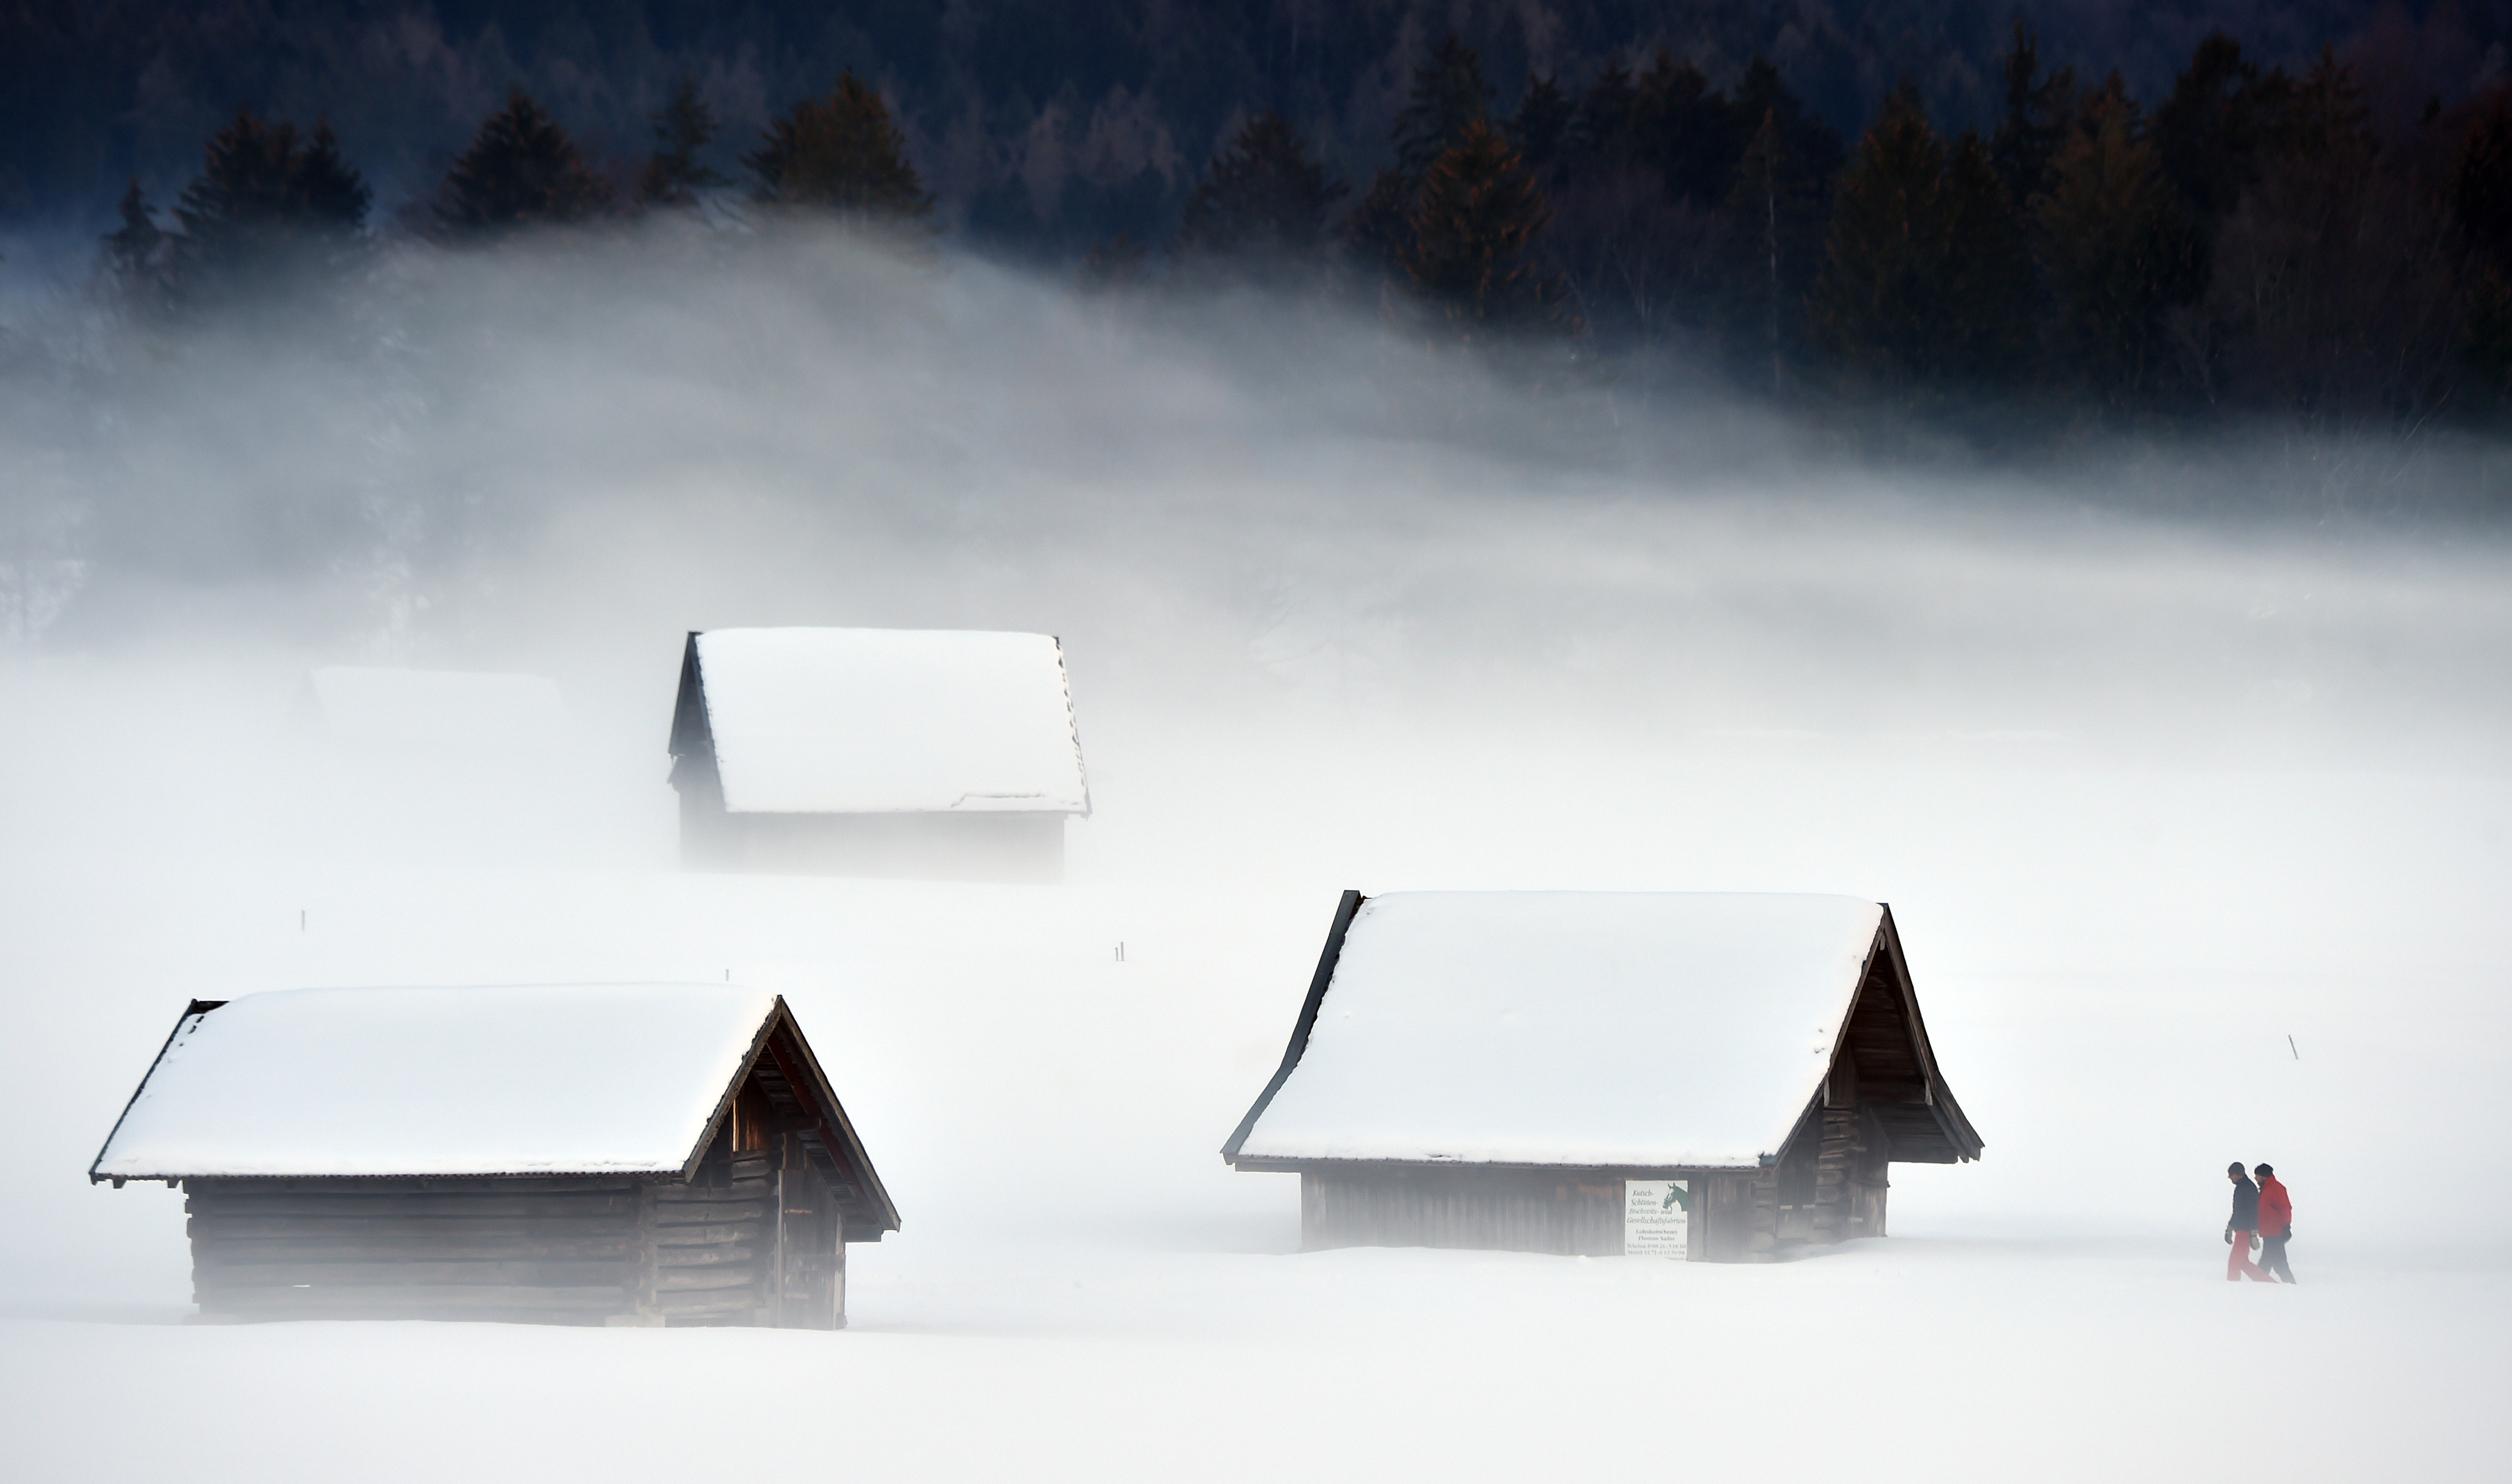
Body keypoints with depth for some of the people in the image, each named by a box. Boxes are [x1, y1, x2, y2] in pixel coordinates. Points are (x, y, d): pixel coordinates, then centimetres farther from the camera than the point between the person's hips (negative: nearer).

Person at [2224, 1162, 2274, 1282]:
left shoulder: (2249, 1188, -13)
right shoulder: (2239, 1188, 18)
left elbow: (2253, 1212, -18)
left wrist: (2254, 1234, -22)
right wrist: (2229, 1228, 28)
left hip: (2245, 1231, -10)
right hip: (2241, 1230, 10)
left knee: (2234, 1262, -10)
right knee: (2243, 1262, 11)